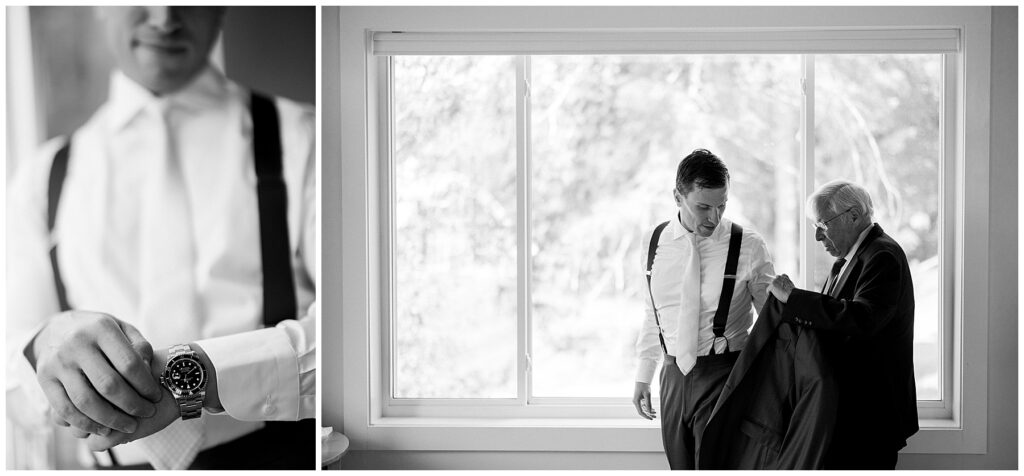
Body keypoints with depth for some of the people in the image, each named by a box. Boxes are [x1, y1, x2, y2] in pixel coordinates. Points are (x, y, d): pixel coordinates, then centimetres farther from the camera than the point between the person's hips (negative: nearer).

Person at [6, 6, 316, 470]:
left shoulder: (298, 139, -4)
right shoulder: (43, 180, 8)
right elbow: (13, 379, 2)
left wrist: (193, 373, -28)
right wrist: (47, 346, -22)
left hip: (282, 453, -2)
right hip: (121, 463, 3)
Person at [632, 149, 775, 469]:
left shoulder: (748, 247, -8)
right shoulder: (655, 243, 3)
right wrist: (643, 376, 14)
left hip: (723, 375, -4)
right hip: (674, 374, 4)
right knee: (680, 467, 12)